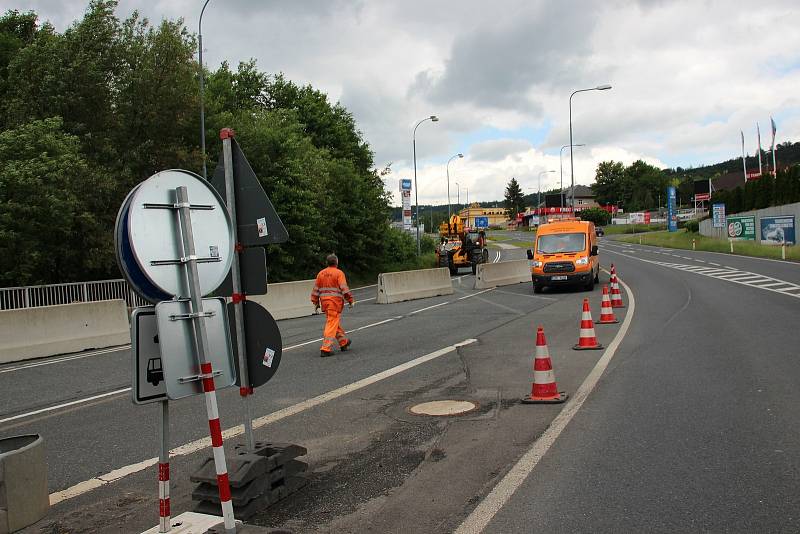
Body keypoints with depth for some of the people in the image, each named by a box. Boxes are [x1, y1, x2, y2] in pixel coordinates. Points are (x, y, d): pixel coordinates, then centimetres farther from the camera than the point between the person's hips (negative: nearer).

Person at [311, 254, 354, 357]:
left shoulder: (321, 273, 11)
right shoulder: (339, 273, -6)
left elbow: (316, 289, 13)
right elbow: (344, 288, -13)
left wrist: (316, 303, 18)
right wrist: (350, 300, -7)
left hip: (324, 301, 6)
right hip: (335, 302, -6)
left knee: (335, 323, 19)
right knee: (332, 324, -6)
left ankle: (344, 342, 30)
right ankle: (326, 348, -11)